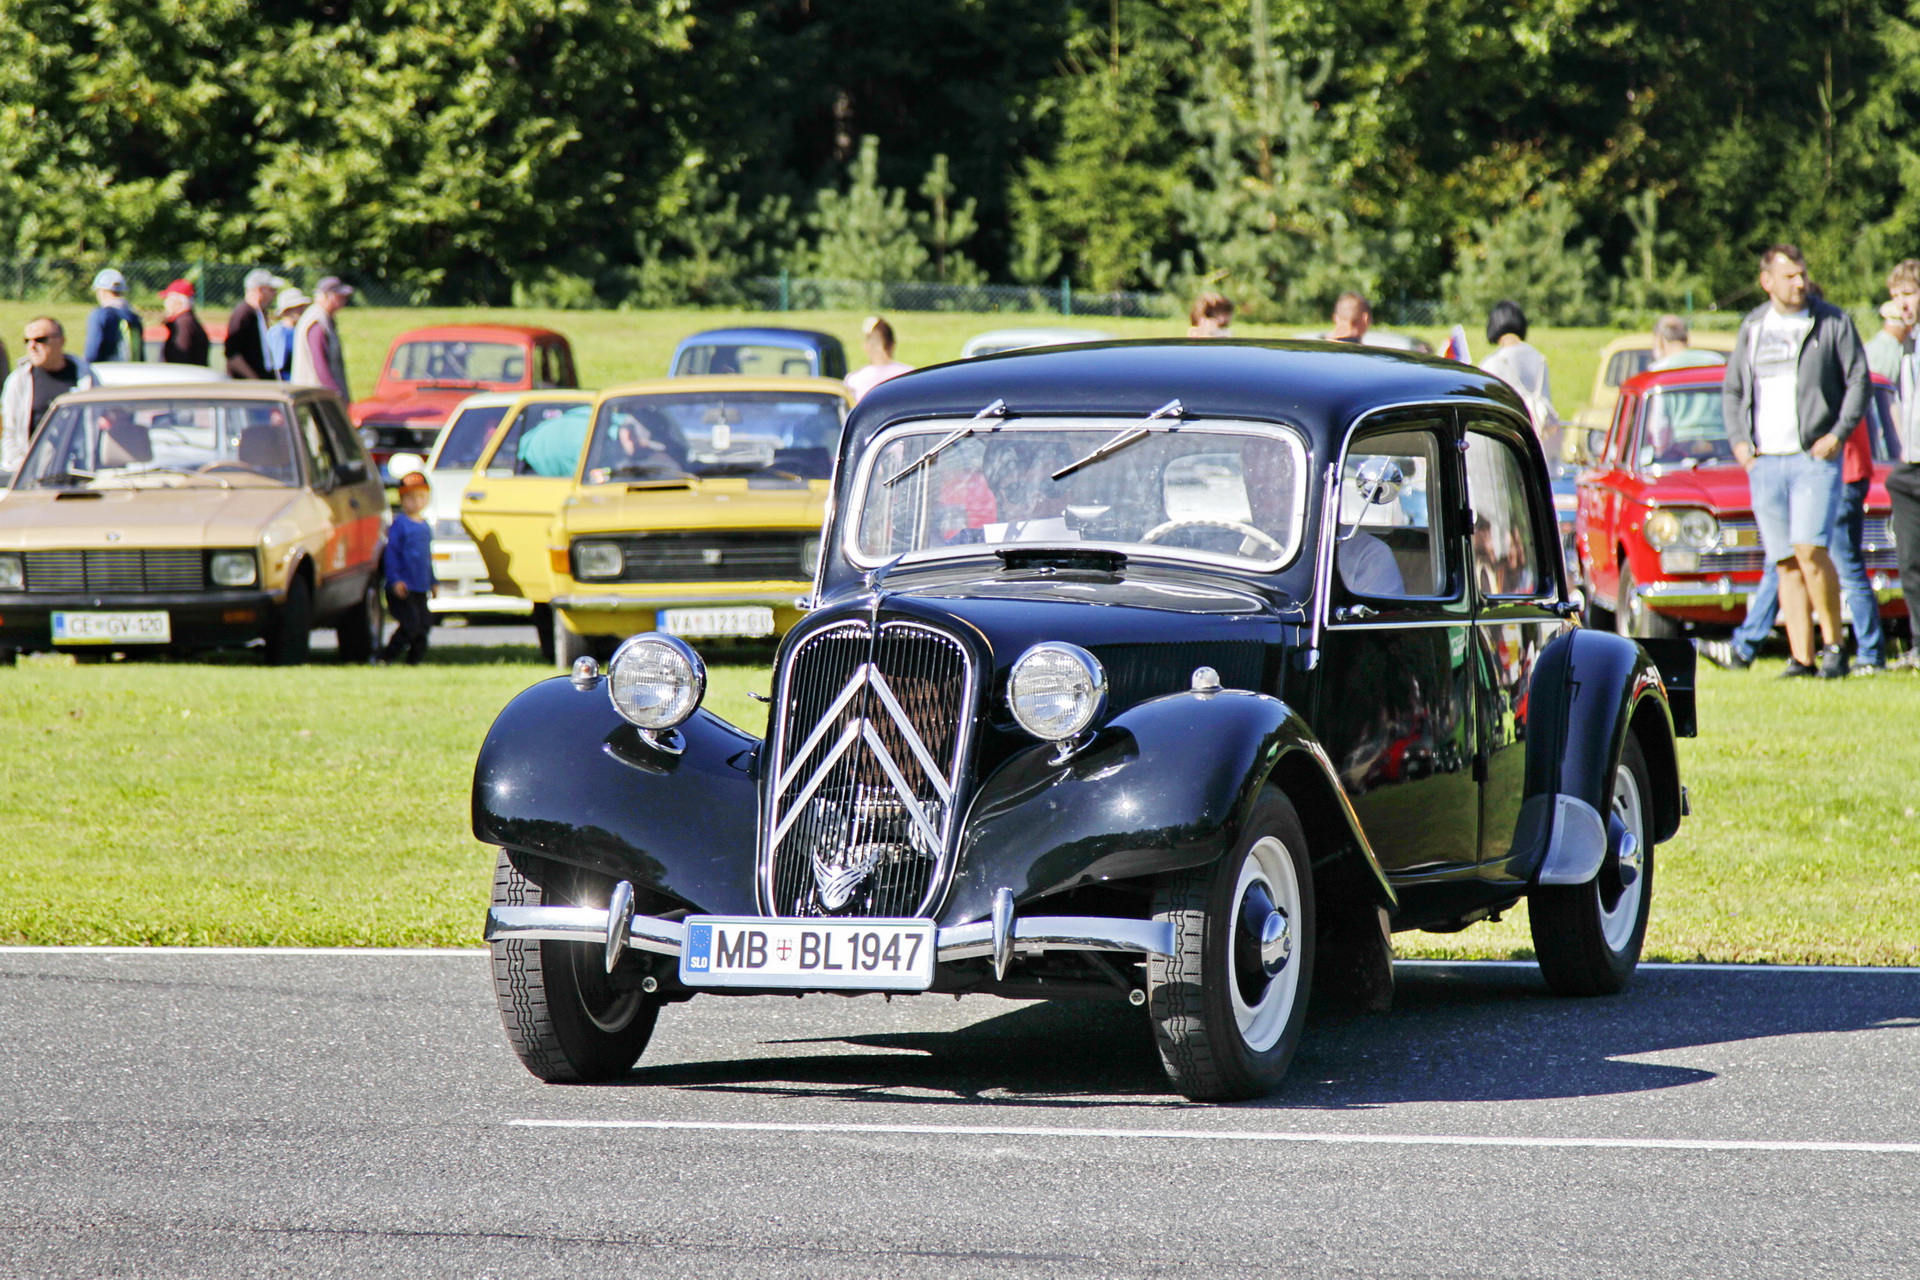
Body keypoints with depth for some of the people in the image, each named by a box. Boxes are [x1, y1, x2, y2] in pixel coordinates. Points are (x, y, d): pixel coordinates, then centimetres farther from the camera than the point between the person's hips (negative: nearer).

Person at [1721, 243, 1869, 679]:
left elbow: (1859, 381, 2)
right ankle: (1802, 659, 5)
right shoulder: (1752, 328, 13)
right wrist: (1738, 439, 4)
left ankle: (1833, 646, -5)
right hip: (1764, 463, 4)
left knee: (1810, 551, -17)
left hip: (1814, 458, -4)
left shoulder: (1833, 323, 2)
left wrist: (1839, 434, -10)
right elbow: (1732, 390, 19)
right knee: (1785, 564, 3)